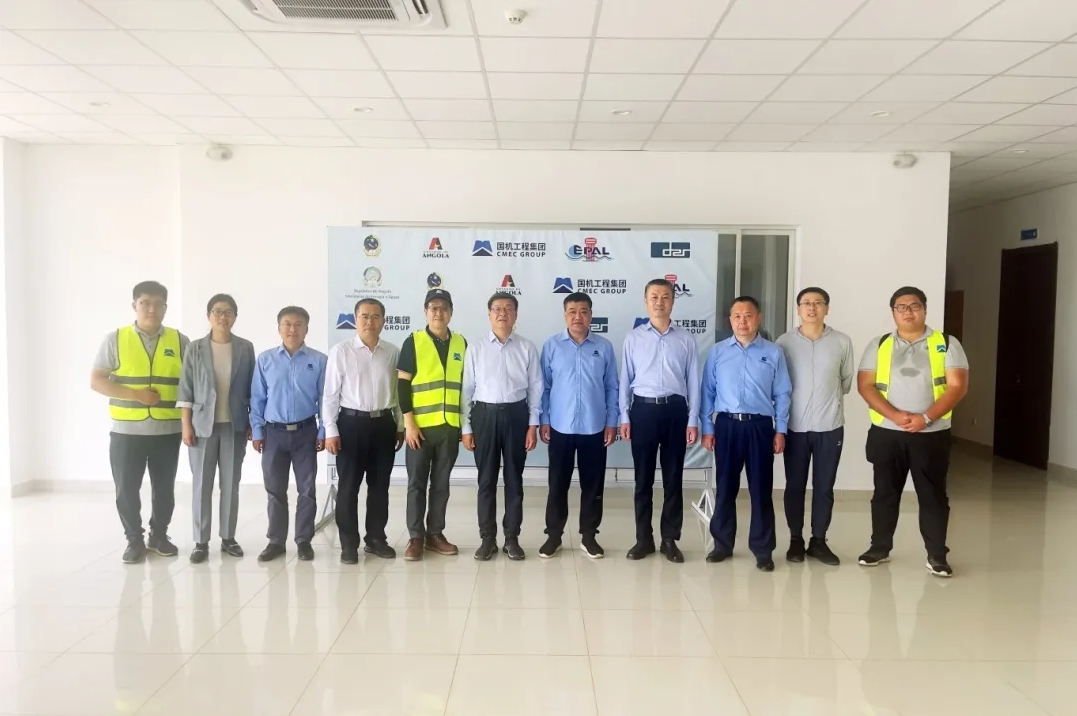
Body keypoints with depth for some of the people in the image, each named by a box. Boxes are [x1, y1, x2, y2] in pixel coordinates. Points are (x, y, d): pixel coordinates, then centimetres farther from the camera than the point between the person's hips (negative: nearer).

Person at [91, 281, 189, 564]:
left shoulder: (180, 341, 3)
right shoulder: (115, 339, 1)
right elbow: (96, 381, -2)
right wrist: (136, 394, -15)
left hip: (167, 430, 1)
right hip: (126, 430, -1)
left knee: (164, 488, 9)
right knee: (126, 489, 4)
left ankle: (159, 535, 27)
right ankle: (134, 540, 20)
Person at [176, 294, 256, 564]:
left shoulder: (245, 348, 3)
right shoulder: (195, 349, 1)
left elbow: (252, 388, 5)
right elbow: (186, 390, 0)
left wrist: (253, 423, 2)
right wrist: (186, 425, -5)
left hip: (235, 425, 1)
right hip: (203, 424, -1)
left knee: (231, 484, 7)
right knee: (202, 484, 3)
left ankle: (228, 537, 17)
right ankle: (201, 541, 11)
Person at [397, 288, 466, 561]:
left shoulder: (461, 343, 8)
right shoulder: (413, 342, -2)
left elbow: (464, 384, 13)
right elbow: (403, 384, -4)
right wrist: (408, 422, -11)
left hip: (450, 426, 3)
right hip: (420, 426, -3)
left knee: (441, 483, 10)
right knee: (417, 483, 4)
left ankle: (435, 533, 21)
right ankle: (415, 536, 14)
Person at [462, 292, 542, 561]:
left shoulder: (527, 348, 1)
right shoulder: (475, 349, 1)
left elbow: (536, 388, 2)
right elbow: (467, 389, 2)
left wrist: (533, 425, -3)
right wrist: (466, 428, -1)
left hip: (516, 414, 0)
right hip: (484, 414, 0)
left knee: (514, 478, 9)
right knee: (486, 479, 8)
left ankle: (512, 537, 21)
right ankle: (488, 538, 19)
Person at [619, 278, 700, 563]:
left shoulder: (686, 339, 4)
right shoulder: (633, 338, 4)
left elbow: (693, 381, 3)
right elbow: (625, 379, 5)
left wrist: (693, 421, -1)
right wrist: (624, 417, -1)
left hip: (675, 410, 0)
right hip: (643, 409, 0)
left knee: (673, 478, 7)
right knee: (643, 478, 7)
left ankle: (670, 539, 19)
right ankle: (643, 538, 19)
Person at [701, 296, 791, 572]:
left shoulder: (773, 353, 2)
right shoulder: (717, 352, 4)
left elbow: (782, 394, 3)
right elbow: (708, 391, 5)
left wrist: (780, 430, -1)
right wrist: (707, 428, 2)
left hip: (760, 426, -1)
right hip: (726, 425, 1)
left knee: (761, 489, 5)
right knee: (725, 487, 10)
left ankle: (762, 550, 17)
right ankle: (722, 544, 24)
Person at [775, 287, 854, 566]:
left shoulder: (842, 342, 0)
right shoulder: (784, 342, -2)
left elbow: (847, 381, 11)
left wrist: (829, 398, 11)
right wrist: (798, 399, 7)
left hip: (830, 426, 1)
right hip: (795, 426, 0)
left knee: (824, 487, 8)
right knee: (795, 486, 8)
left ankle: (818, 541, 21)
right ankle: (796, 539, 21)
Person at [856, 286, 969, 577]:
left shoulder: (947, 344, 2)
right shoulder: (878, 345, 5)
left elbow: (957, 386, -6)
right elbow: (865, 386, -2)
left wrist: (926, 417, -17)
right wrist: (895, 415, -16)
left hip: (932, 434, -1)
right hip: (886, 433, 2)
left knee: (933, 495, 4)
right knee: (885, 493, 10)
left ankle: (937, 555, 16)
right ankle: (880, 547, 23)